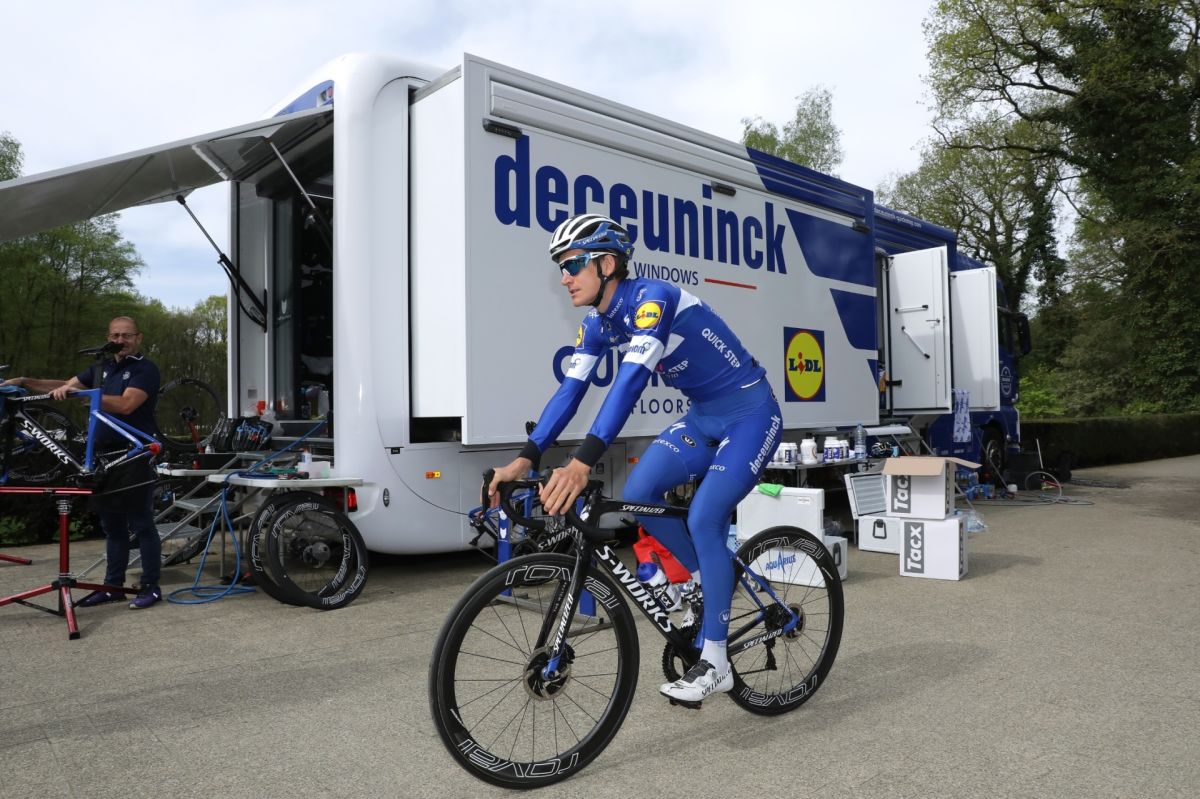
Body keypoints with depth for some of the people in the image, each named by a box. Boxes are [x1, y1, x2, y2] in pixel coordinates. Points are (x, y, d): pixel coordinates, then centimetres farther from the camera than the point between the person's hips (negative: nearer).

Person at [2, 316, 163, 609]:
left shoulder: (146, 369, -8)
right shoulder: (105, 367, 16)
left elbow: (126, 405, -22)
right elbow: (65, 385, 17)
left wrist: (79, 392, -28)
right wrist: (25, 382, 4)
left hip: (135, 459, -7)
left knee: (142, 525, -2)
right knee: (112, 526, 12)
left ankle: (151, 587, 6)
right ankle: (113, 586, 21)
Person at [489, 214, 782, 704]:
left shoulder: (652, 299, -27)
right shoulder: (597, 324, -1)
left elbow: (632, 379, -40)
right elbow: (570, 391, -5)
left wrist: (583, 462, -50)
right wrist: (526, 458, -17)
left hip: (749, 414, -8)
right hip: (703, 417, 8)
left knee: (703, 519, -17)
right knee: (637, 494, -8)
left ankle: (715, 664, -3)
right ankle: (709, 579, 15)